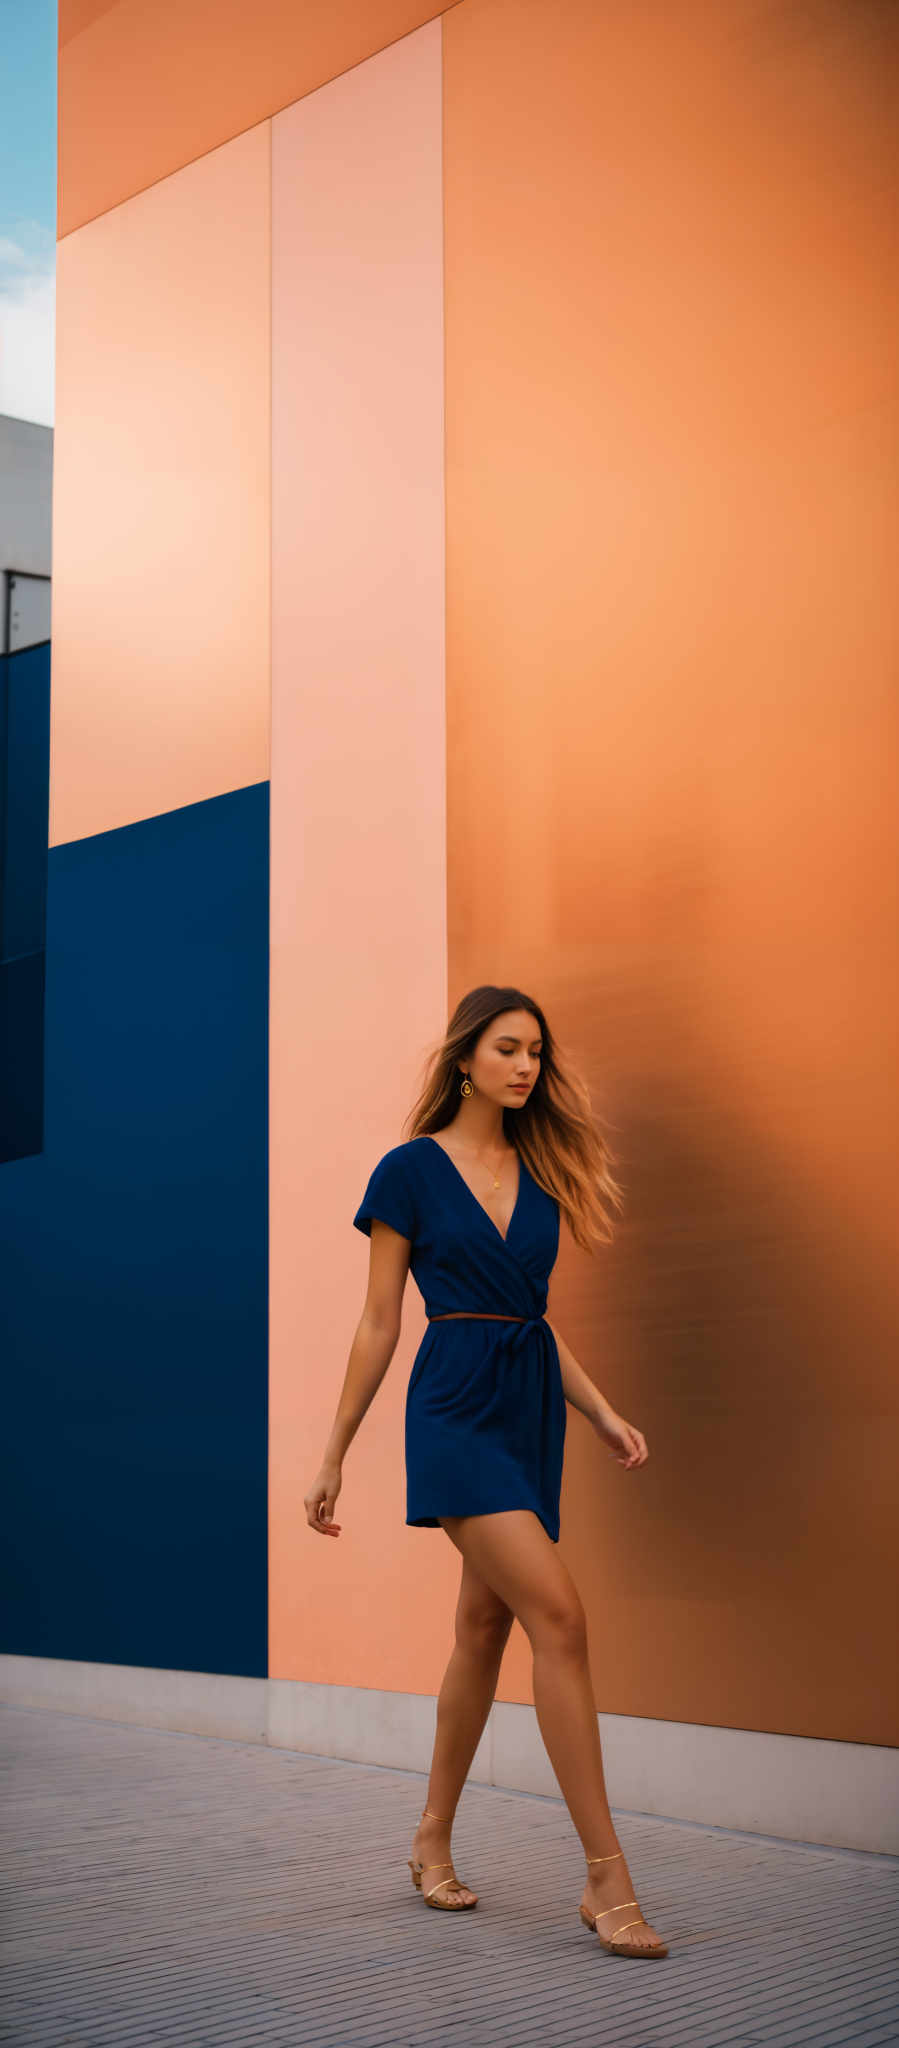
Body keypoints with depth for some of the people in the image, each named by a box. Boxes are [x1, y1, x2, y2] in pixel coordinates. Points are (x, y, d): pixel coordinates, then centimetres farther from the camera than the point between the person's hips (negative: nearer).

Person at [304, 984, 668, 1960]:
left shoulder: (539, 1173, 14)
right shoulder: (411, 1169, -2)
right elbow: (379, 1322, -1)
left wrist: (602, 1413, 8)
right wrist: (334, 1455, 0)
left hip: (532, 1404, 7)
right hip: (456, 1404, -6)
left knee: (485, 1627, 11)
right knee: (558, 1613, -18)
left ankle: (432, 1841, 27)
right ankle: (606, 1877, -17)